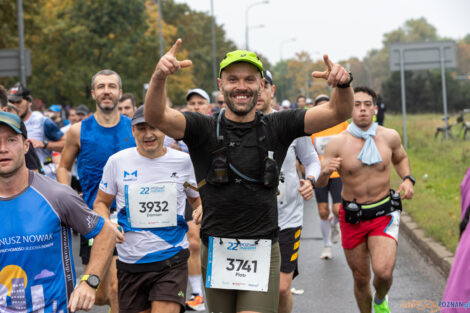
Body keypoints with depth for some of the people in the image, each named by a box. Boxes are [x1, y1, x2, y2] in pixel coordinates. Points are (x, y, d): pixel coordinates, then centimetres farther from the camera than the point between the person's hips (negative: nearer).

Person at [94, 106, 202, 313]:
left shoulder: (183, 162, 0)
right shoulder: (117, 161, 0)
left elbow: (198, 200, 15)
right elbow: (101, 203, 11)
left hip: (171, 262, -2)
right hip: (130, 263, 2)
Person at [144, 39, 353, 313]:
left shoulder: (277, 127, 3)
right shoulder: (204, 129, -1)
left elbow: (339, 113, -4)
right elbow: (155, 116, -18)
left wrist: (343, 83, -26)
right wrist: (160, 76, -38)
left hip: (262, 252, 0)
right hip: (216, 252, 1)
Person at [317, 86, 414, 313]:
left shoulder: (390, 137, -3)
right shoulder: (337, 143, -9)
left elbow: (400, 158, 20)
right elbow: (320, 183, -8)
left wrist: (407, 179, 1)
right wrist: (325, 171, -31)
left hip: (384, 213, 0)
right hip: (352, 217, 0)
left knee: (383, 272, -17)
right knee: (361, 278, 9)